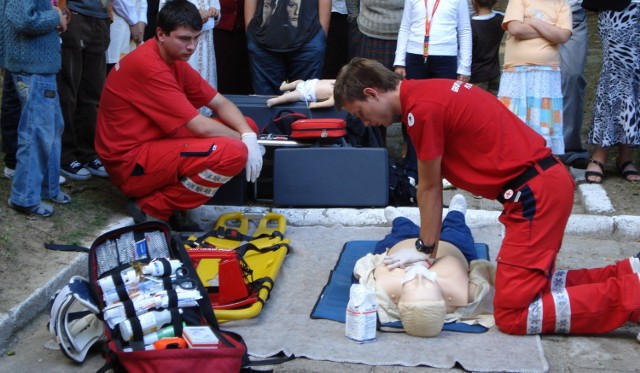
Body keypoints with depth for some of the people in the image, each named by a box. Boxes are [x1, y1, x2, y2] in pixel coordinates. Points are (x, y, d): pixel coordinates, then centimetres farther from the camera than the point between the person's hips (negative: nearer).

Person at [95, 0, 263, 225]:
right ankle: (153, 209, -10)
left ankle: (168, 192, 5)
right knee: (233, 152, -26)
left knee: (244, 126, 8)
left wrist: (248, 135, -11)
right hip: (131, 163, -10)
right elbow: (199, 127, -23)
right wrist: (243, 141, -8)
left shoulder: (175, 59, 7)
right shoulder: (148, 66, -23)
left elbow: (220, 103, 8)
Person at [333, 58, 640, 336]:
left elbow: (429, 188, -5)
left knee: (511, 315, -8)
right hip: (548, 179, 10)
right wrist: (428, 247, 18)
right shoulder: (426, 92, 14)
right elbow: (433, 185, 16)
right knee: (531, 282, 19)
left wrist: (426, 249, 7)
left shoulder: (422, 108, -16)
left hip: (534, 193, -10)